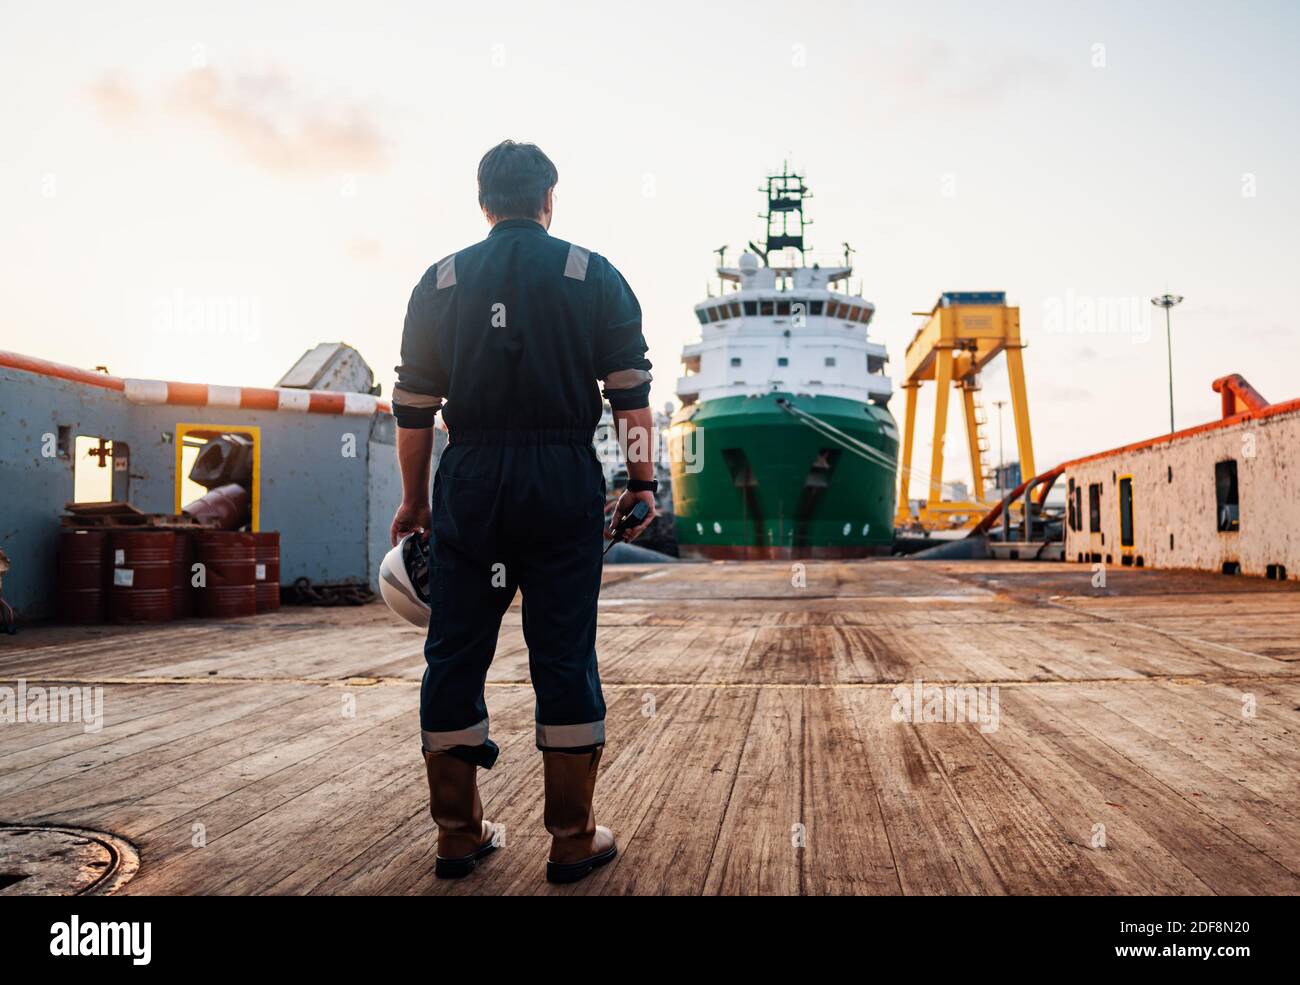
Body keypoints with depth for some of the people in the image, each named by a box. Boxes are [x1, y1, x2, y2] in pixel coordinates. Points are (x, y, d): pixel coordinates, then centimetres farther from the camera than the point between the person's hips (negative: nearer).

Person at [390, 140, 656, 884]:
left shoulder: (441, 282, 9)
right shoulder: (594, 276, 4)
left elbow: (414, 408, 7)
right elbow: (631, 394, -1)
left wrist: (414, 501, 14)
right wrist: (643, 482, 6)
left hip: (470, 484, 2)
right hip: (563, 482, -1)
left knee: (456, 654, 9)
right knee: (565, 655, 4)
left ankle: (459, 832, 19)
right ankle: (574, 838, 11)